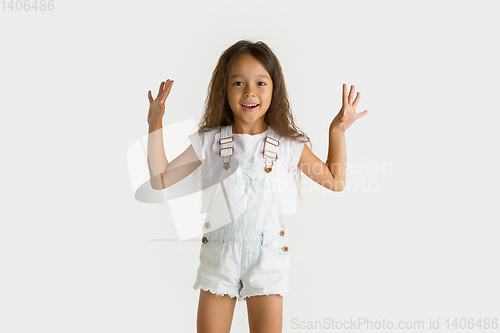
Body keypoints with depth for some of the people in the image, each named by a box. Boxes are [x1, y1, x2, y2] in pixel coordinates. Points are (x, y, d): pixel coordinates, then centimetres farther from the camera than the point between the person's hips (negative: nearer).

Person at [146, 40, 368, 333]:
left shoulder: (289, 145, -3)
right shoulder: (210, 142, -2)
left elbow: (334, 181, 8)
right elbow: (160, 179, 2)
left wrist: (338, 131, -2)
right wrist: (155, 125, -4)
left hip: (267, 255, -1)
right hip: (219, 254, 1)